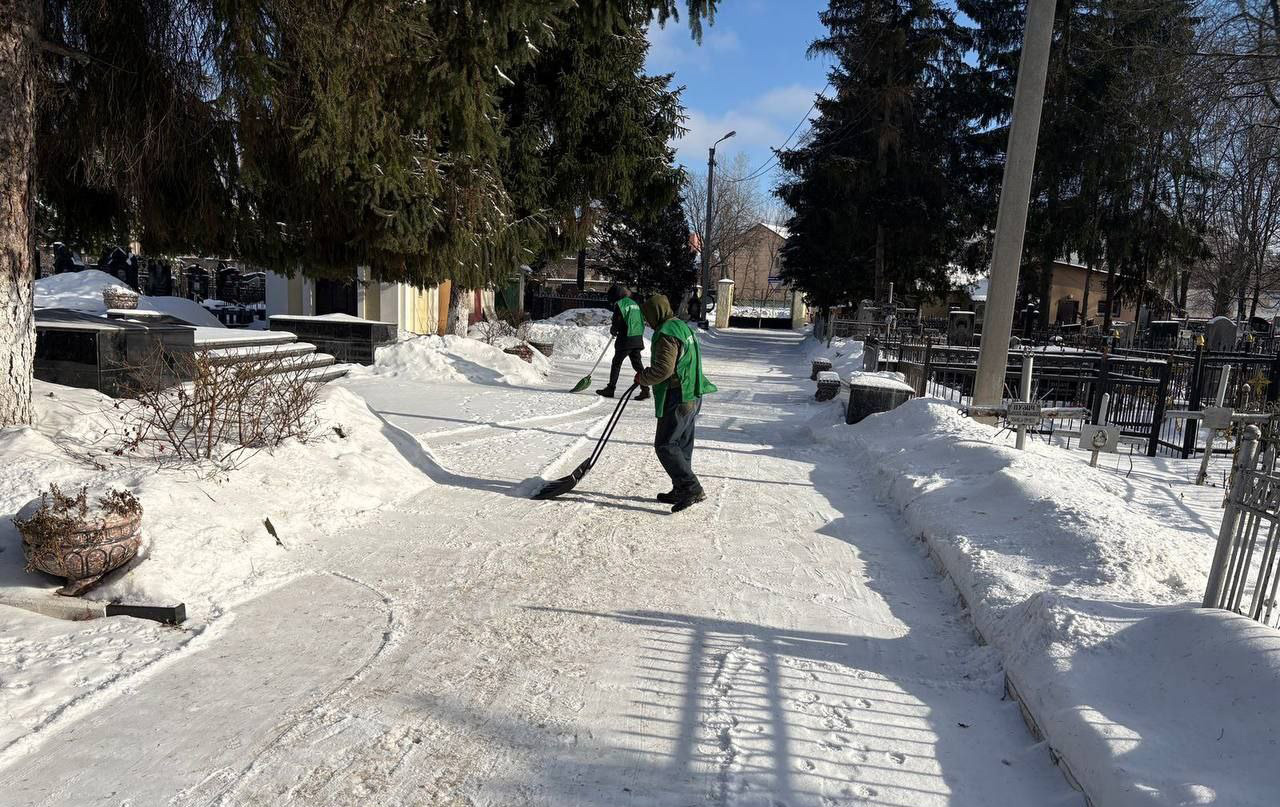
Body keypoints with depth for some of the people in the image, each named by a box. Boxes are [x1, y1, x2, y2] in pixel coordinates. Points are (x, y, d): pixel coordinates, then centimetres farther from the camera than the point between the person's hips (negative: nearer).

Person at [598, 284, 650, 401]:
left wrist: (613, 330, 7)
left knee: (616, 363, 3)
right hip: (638, 339, 7)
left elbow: (617, 322, -13)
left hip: (626, 340, -7)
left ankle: (611, 389, 7)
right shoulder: (634, 303, 16)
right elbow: (643, 320, 18)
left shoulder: (619, 304, -9)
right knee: (637, 364, 9)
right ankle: (645, 389, 3)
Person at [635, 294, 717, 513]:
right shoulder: (683, 326, 17)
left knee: (665, 446, -5)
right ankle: (681, 490, 23)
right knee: (683, 445, 15)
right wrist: (647, 375, 16)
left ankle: (692, 489, -8)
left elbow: (663, 369, -24)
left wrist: (643, 377, -7)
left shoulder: (666, 333, -16)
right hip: (693, 396, 10)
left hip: (677, 399, -10)